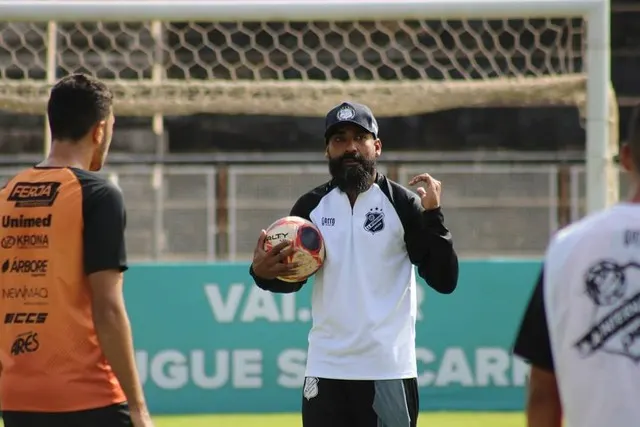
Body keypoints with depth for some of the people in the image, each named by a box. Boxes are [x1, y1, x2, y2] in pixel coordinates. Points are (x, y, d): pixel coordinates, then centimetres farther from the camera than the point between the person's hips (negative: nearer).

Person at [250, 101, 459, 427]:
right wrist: (263, 272, -8)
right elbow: (292, 278, 15)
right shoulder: (311, 206, 7)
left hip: (388, 368, -4)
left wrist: (432, 216, -20)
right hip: (325, 368, 4)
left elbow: (444, 281, -8)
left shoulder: (402, 204, -4)